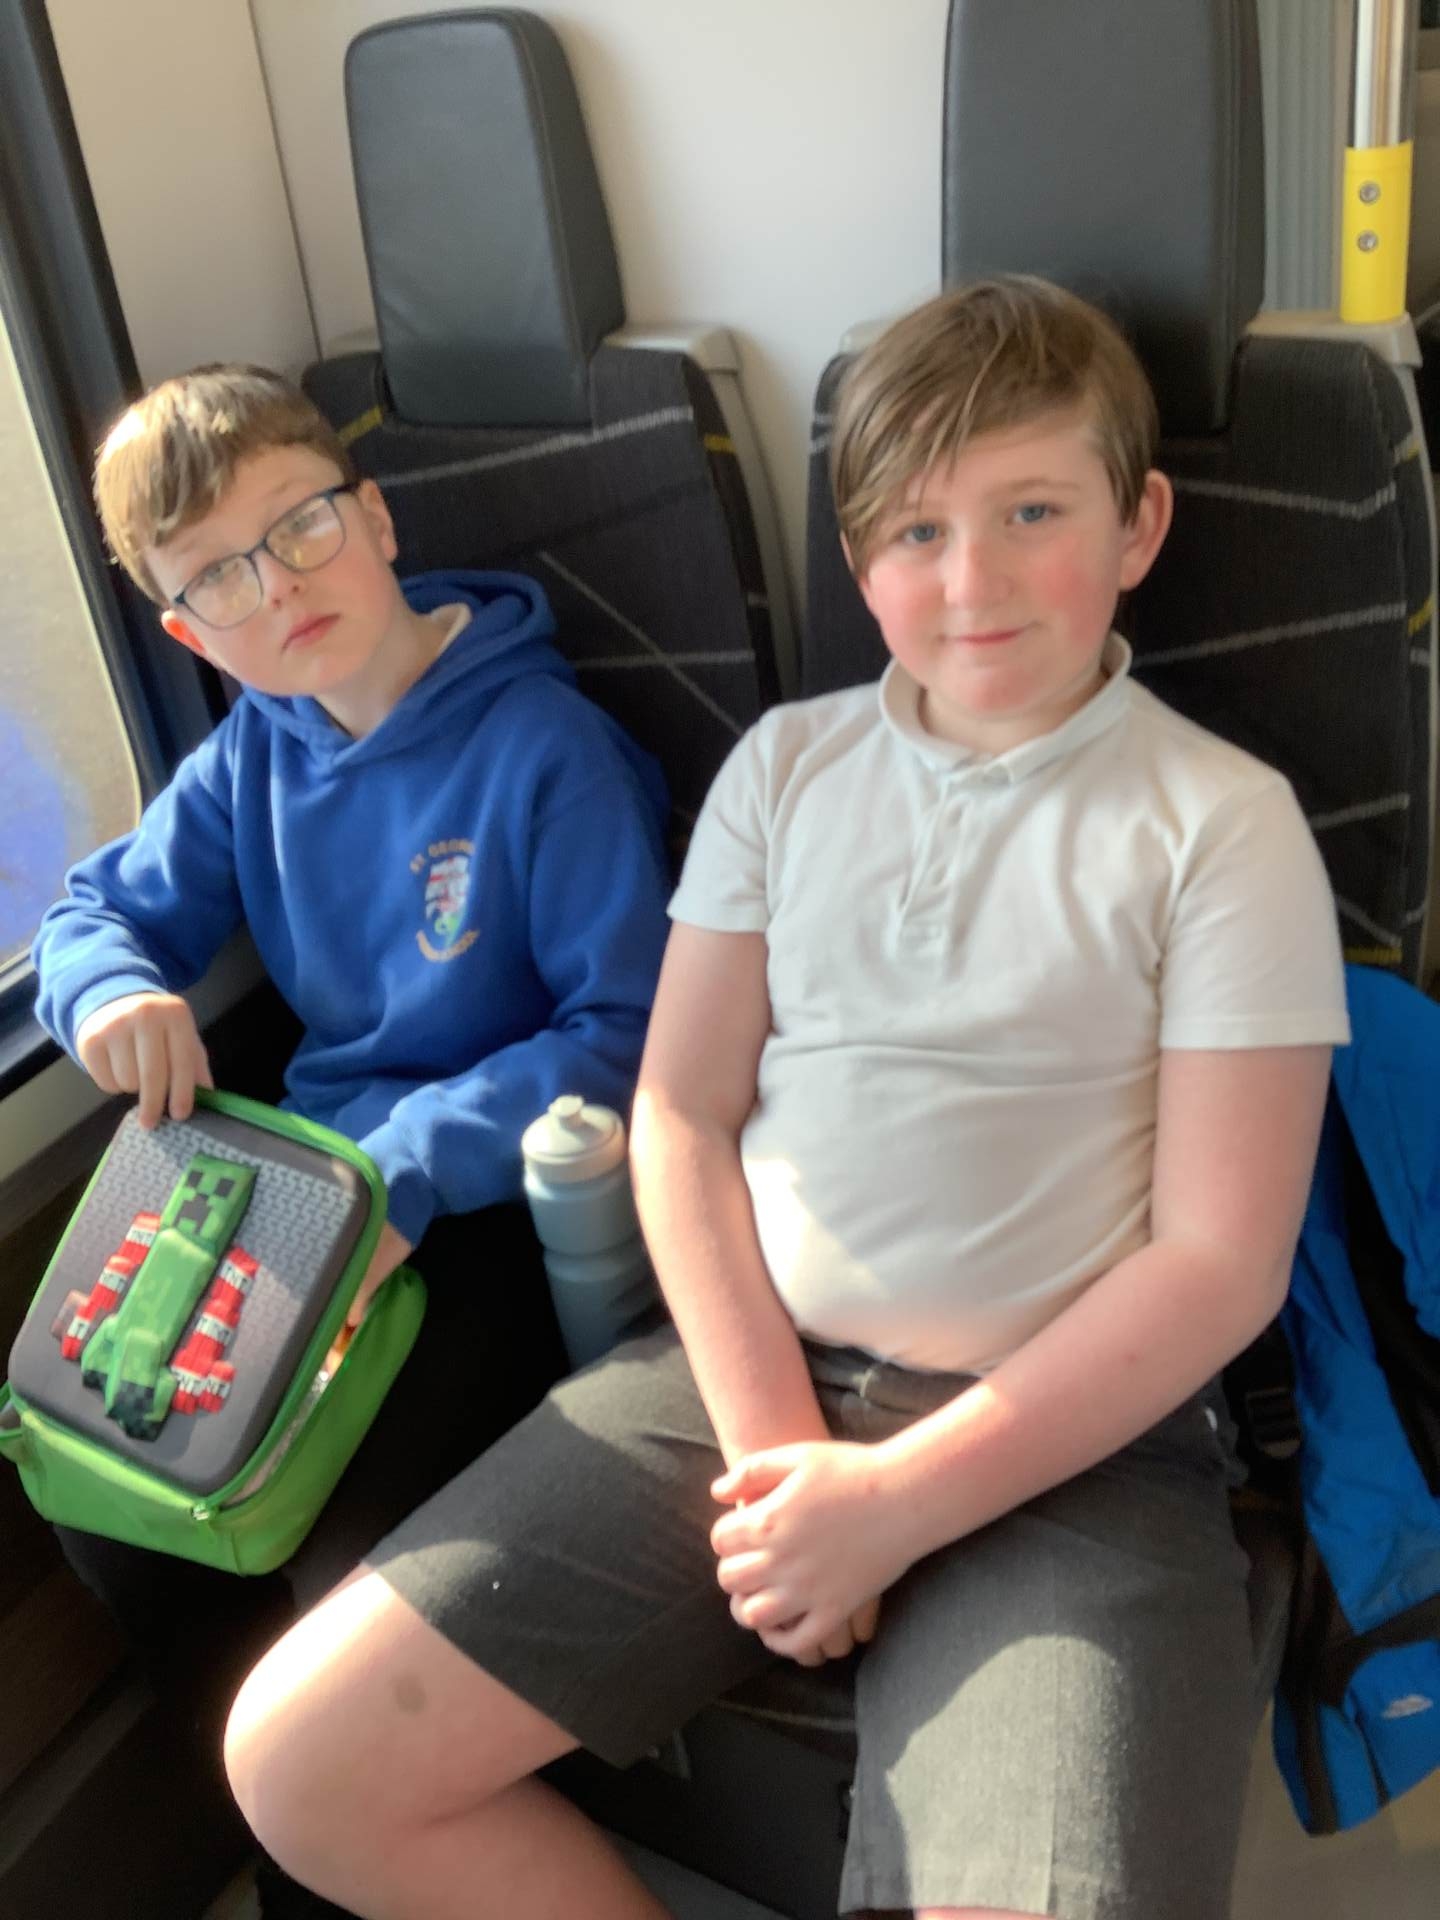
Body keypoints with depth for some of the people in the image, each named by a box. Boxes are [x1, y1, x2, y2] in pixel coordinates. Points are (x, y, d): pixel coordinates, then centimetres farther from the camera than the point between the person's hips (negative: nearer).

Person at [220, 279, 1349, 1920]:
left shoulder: (1220, 822, -3)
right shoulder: (787, 764, 8)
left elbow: (1219, 1263, -7)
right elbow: (682, 1116, 4)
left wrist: (899, 1500, -12)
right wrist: (772, 1436, -8)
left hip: (1069, 1436, -3)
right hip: (751, 1369, 4)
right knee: (300, 1767, -5)